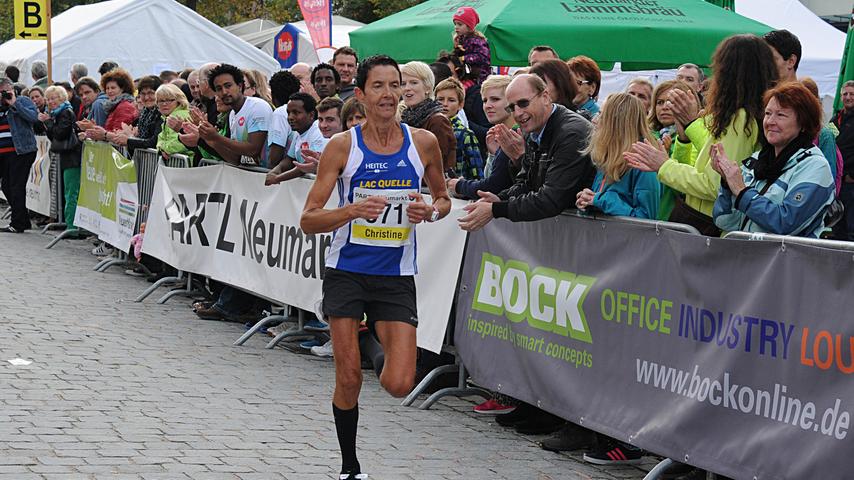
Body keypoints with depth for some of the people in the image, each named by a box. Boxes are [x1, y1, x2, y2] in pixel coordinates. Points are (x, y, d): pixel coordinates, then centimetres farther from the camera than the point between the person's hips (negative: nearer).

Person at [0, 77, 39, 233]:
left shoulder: (23, 101, 0)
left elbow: (34, 117, -16)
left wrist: (14, 103, -16)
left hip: (20, 151, -7)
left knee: (16, 186, -6)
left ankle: (17, 223, -1)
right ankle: (23, 220, 19)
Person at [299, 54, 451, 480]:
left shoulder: (423, 143, -2)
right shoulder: (342, 146, -7)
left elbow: (443, 199, 15)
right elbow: (308, 221, -7)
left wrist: (430, 211, -9)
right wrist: (352, 211, -25)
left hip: (396, 276, 1)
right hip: (347, 271, -1)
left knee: (399, 385, -8)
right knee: (348, 378, -1)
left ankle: (383, 345, 29)